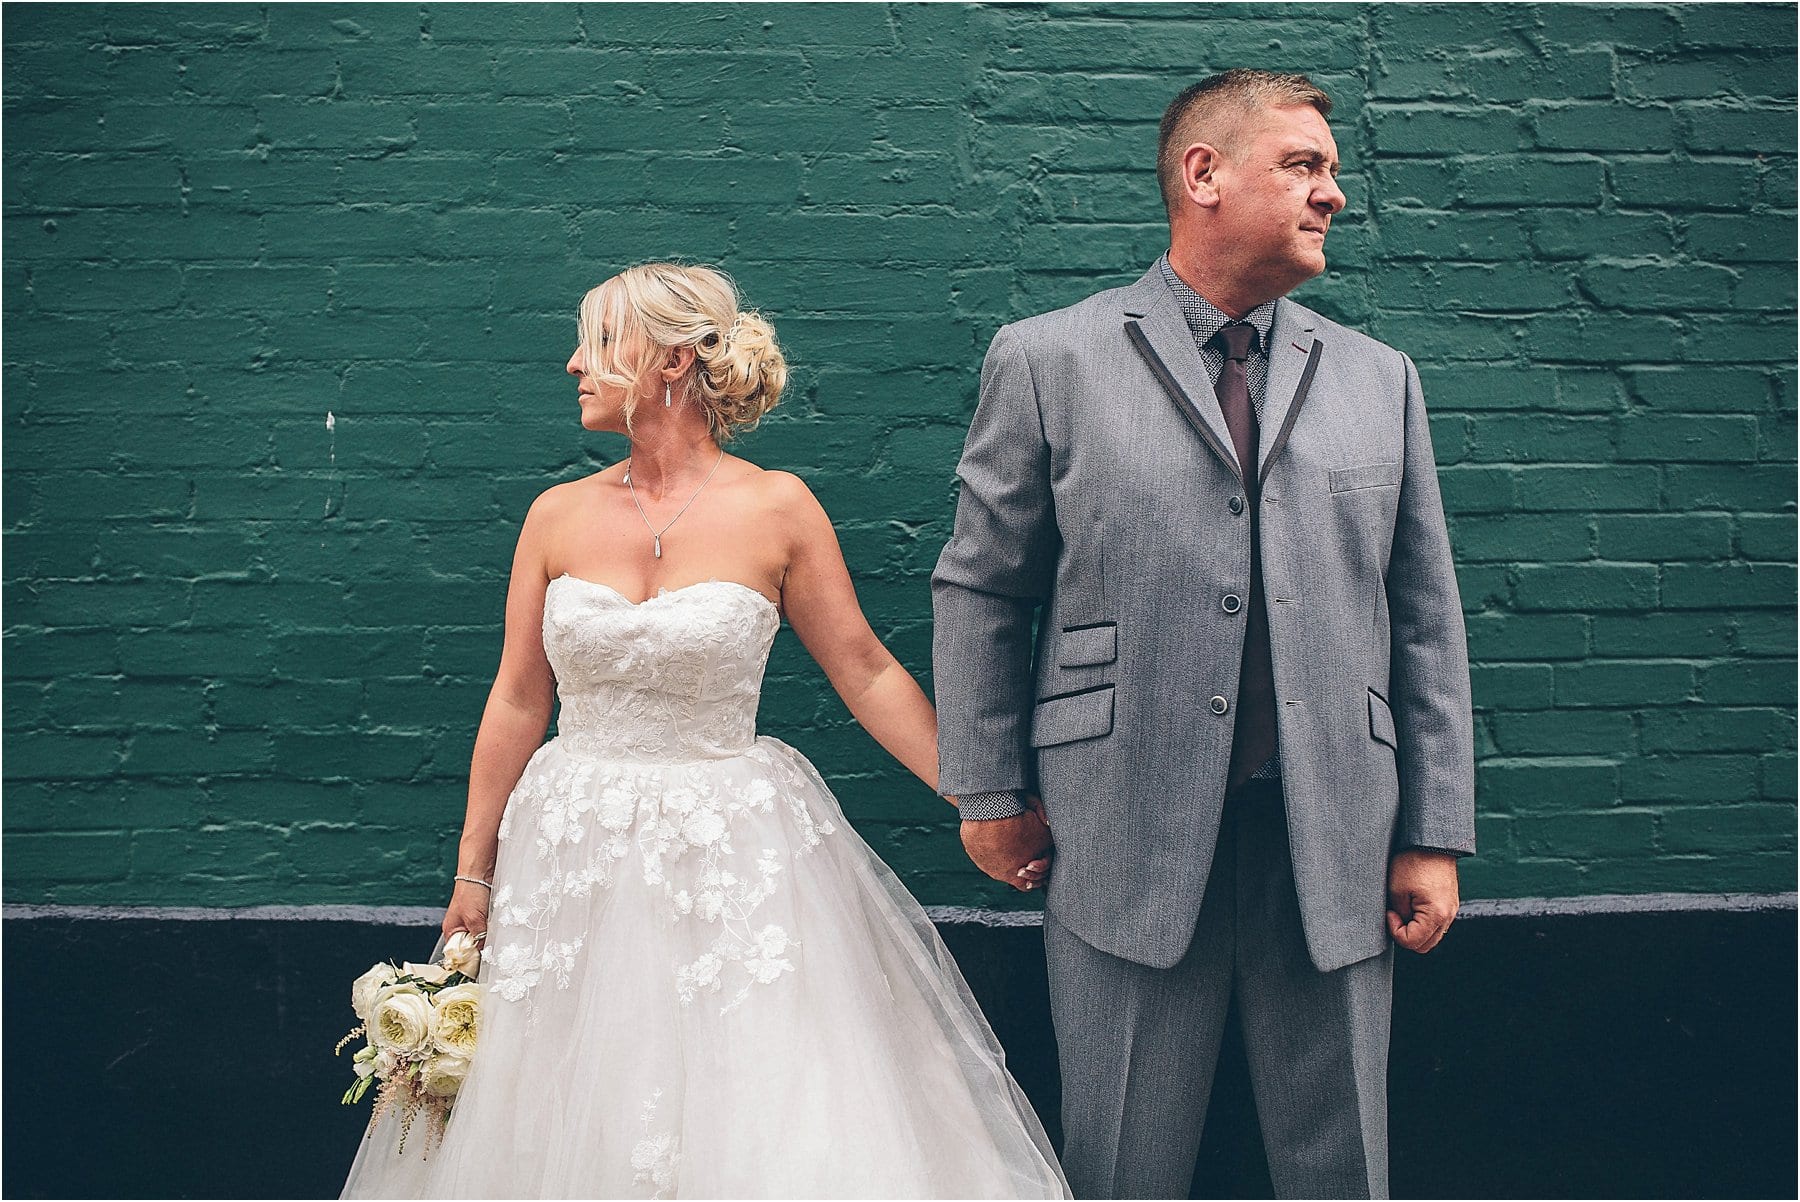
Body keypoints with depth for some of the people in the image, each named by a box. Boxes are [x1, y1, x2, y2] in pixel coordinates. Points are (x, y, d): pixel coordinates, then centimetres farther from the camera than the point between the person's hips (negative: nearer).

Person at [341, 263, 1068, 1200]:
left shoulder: (775, 509, -6)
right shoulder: (559, 516, 1)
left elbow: (866, 674, -1)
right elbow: (517, 700, 6)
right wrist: (472, 874, 8)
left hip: (733, 856, -2)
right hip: (573, 853, 3)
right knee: (574, 1123, 12)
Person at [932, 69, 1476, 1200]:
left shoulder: (1379, 379, 10)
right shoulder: (1047, 361, 1)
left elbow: (1426, 619, 9)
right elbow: (979, 589, 4)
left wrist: (1435, 837, 6)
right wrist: (990, 791, 3)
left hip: (1336, 850, 3)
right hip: (1128, 846, -2)